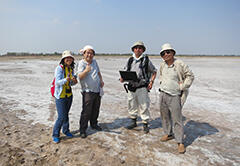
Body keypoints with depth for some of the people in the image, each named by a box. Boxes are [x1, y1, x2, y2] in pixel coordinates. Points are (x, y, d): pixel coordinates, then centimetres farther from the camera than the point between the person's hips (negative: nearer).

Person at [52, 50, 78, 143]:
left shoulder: (71, 69, 6)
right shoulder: (59, 68, -15)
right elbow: (57, 82, -20)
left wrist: (74, 81, -10)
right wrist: (65, 80, -38)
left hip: (69, 95, 6)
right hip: (60, 96, -6)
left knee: (66, 114, 19)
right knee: (61, 116, -4)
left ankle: (66, 130, 37)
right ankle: (55, 135, 15)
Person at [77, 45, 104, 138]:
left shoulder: (94, 62, 11)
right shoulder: (82, 63, -9)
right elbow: (80, 76, -20)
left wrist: (101, 80, 7)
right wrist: (86, 71, -38)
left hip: (98, 90, 7)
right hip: (88, 91, -6)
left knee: (96, 109, 17)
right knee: (86, 112, -6)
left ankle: (94, 124, 36)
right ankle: (82, 130, 7)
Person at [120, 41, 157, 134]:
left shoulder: (146, 60, -1)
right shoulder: (130, 60, 9)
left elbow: (154, 71, 6)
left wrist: (151, 82, -6)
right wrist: (123, 78, -4)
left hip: (142, 87, -4)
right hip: (131, 87, 5)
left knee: (144, 106, 1)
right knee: (131, 105, 15)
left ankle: (145, 125, 17)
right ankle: (133, 122, 33)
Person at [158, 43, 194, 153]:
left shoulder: (180, 64, -10)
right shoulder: (162, 65, 8)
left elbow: (190, 76, -4)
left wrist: (182, 87, -8)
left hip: (174, 96, -6)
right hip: (163, 94, 6)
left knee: (177, 119, -4)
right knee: (165, 116, 15)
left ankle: (180, 142, 7)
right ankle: (168, 134, 33)